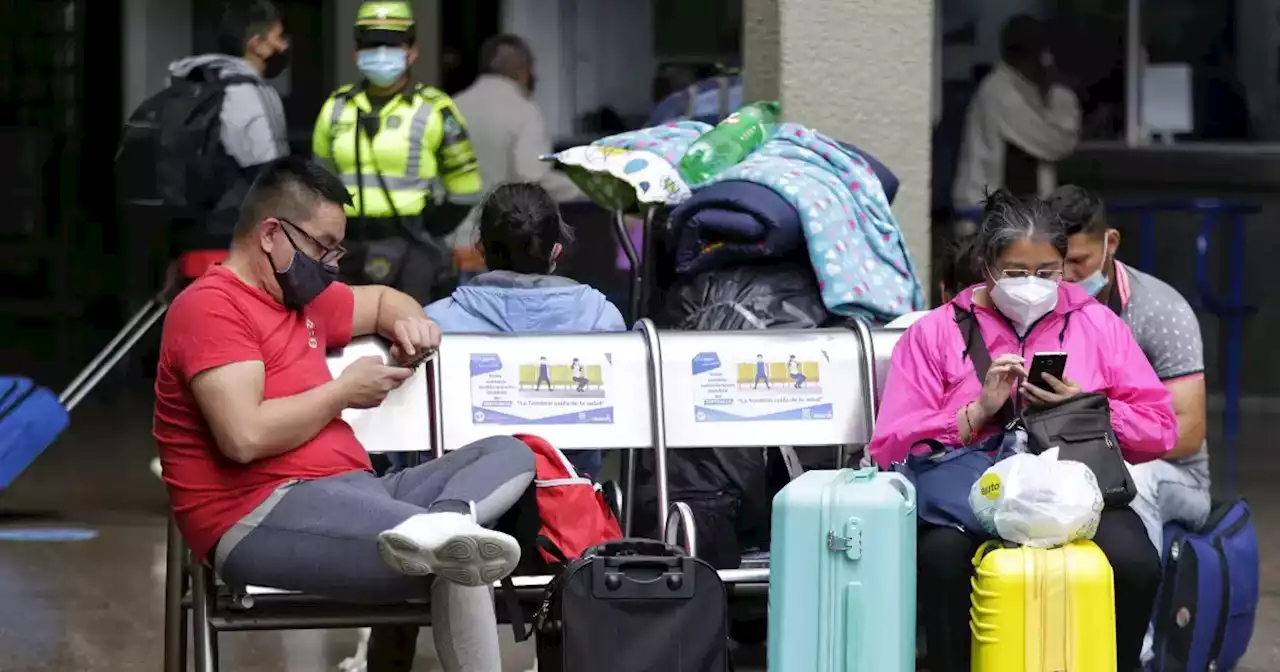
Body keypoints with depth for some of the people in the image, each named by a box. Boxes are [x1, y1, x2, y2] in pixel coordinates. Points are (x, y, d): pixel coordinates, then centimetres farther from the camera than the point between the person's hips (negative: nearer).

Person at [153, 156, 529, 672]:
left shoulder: (301, 297, 22)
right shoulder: (211, 308, -8)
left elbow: (382, 300, 43)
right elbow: (245, 436, -21)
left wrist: (410, 322, 16)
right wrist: (344, 391, -6)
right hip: (261, 521, -11)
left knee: (510, 454, -9)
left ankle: (442, 525, -31)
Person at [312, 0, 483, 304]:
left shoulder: (433, 111, -2)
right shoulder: (337, 108, 11)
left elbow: (463, 191, 2)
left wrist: (424, 237, -4)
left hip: (410, 256, -4)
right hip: (347, 251, 4)